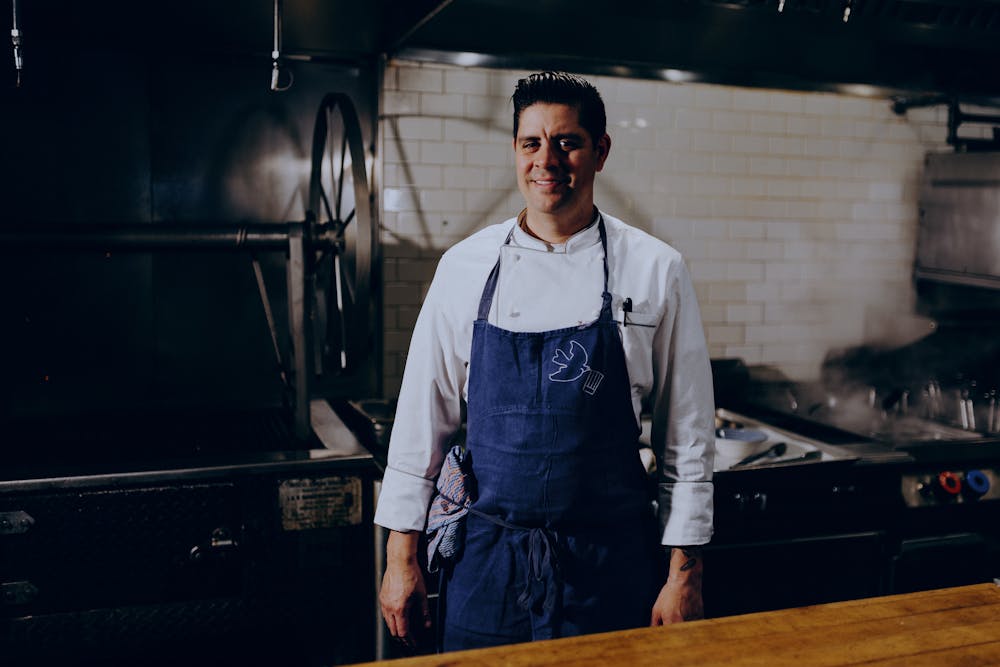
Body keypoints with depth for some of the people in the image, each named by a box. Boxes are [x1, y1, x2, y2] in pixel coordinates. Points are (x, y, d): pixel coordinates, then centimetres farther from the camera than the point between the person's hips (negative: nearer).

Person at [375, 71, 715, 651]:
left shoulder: (655, 270, -5)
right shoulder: (466, 266, -1)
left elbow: (687, 438, -1)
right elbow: (424, 420, 3)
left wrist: (684, 573, -2)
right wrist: (402, 556, 4)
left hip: (609, 562, -1)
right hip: (488, 559, 2)